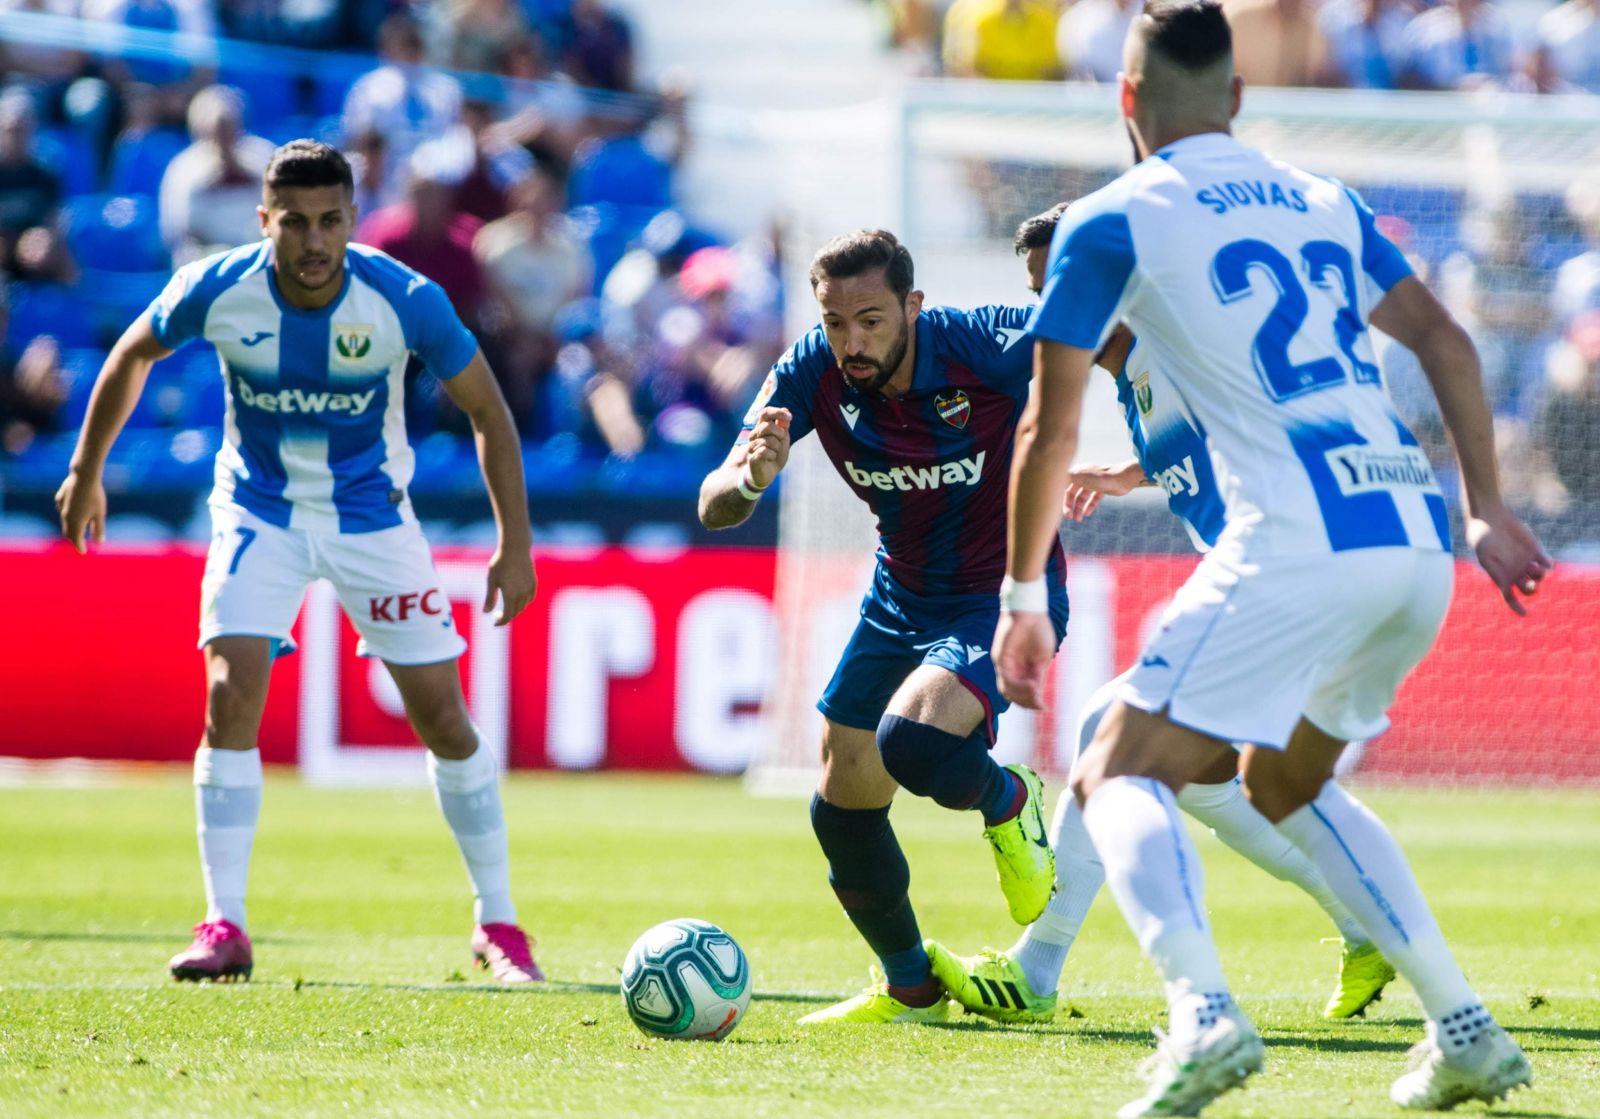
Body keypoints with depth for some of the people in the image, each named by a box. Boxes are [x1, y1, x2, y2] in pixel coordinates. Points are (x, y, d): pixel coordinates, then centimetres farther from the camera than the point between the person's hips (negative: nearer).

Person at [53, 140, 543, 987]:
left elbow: (486, 409, -9)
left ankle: (498, 924, 13)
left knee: (442, 716, -2)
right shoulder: (217, 291, -19)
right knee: (230, 698, -17)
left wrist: (515, 545, -12)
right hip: (259, 515, 0)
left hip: (372, 515, 0)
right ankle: (223, 928, -10)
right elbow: (131, 357, 3)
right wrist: (86, 473, 11)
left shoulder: (405, 301, -22)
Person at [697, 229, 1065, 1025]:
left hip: (1004, 596, -6)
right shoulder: (811, 374, -15)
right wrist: (749, 480, -40)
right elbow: (713, 510, -17)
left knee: (911, 742, -31)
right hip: (898, 600, 6)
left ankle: (1009, 803, 5)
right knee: (842, 811, 9)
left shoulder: (988, 348, -26)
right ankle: (910, 988, 33)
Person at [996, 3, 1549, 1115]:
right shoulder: (1322, 200, 21)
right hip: (1419, 539, 6)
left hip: (1298, 545, -6)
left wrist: (1023, 594, 16)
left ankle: (1202, 1011, -28)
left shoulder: (1111, 222, 5)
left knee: (1121, 774, -1)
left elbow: (1051, 429, 7)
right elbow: (1446, 343, 18)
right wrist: (1487, 510, 20)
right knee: (1289, 782, 26)